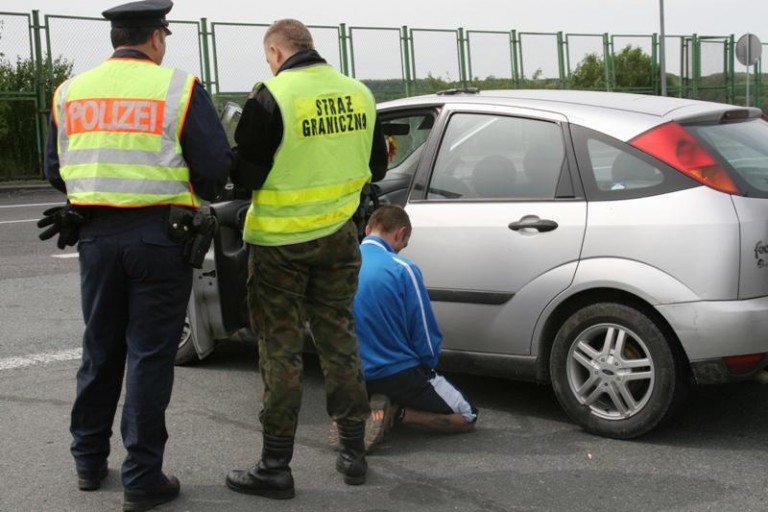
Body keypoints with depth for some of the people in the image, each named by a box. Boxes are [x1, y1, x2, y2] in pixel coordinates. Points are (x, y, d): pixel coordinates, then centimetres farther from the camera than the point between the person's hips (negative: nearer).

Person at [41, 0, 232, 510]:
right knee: (149, 355, 3)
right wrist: (194, 197, 11)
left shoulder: (71, 92, 6)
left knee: (100, 350, 18)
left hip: (96, 235, 4)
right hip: (159, 235, -4)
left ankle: (89, 460, 30)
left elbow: (56, 171, 12)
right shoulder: (179, 88, -7)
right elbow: (216, 166, -10)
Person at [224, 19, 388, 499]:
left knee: (281, 350, 4)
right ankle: (354, 453, 23)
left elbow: (245, 176, -13)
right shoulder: (359, 93, 1)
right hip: (339, 238, 5)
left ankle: (276, 466, 12)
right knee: (340, 339, 16)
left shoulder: (271, 97, -16)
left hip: (281, 242, -5)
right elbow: (376, 167, 12)